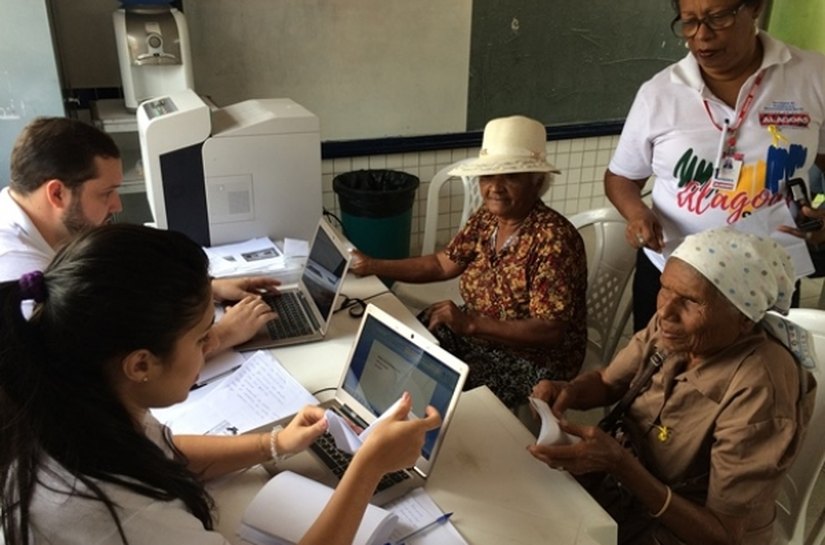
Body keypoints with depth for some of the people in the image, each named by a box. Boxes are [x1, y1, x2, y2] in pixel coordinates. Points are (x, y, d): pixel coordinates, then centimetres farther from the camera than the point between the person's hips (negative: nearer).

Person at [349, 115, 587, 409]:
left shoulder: (553, 238, -26)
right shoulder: (486, 219, -2)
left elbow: (550, 332, -28)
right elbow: (442, 264, 9)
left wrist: (470, 324, -35)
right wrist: (373, 266, 4)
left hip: (532, 360, -7)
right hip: (478, 335, 7)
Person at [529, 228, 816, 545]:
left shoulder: (759, 396, -31)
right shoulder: (672, 326, -13)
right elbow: (607, 382, 4)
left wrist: (618, 464, -35)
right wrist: (568, 390, -19)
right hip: (623, 483, 5)